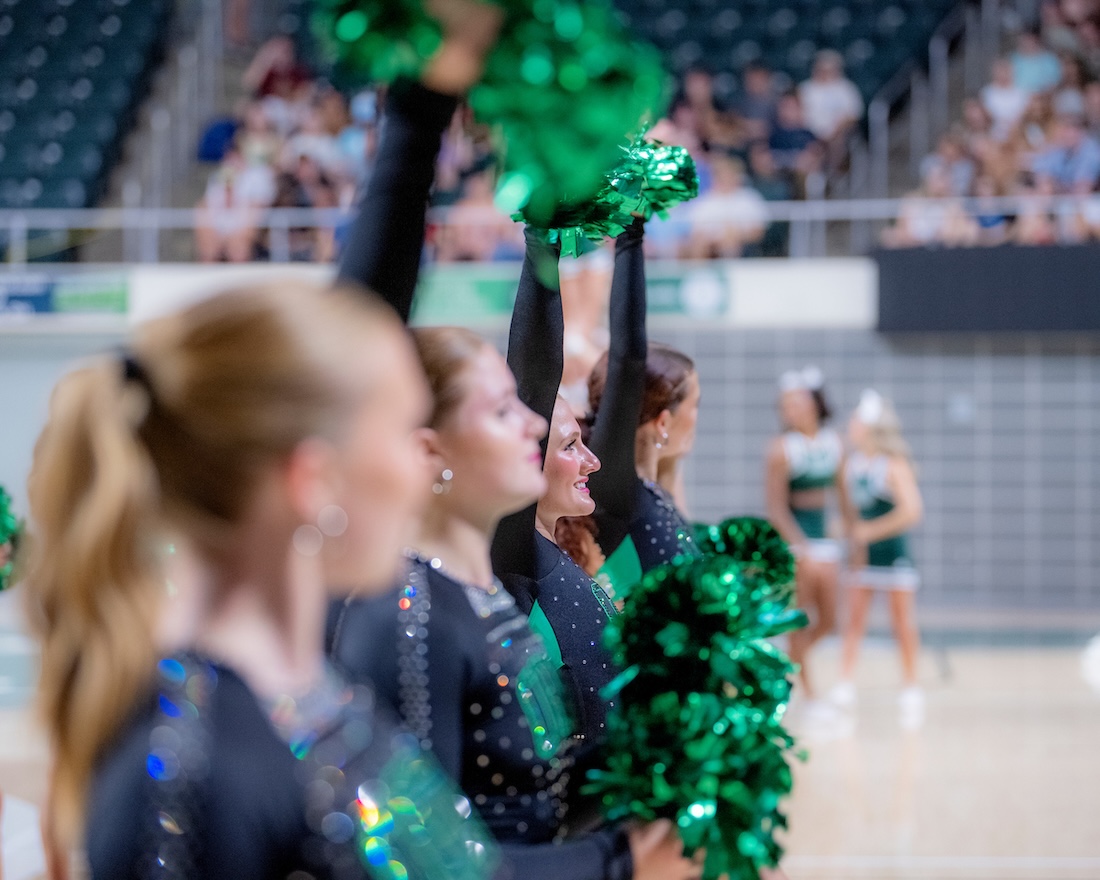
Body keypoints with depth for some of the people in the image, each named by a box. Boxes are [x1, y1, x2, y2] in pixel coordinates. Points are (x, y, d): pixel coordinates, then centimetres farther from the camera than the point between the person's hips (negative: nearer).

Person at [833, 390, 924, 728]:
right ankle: (845, 687, 3)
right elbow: (849, 507, 10)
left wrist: (869, 531, -18)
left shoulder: (894, 466, -15)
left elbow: (911, 512, -21)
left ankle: (911, 689, 13)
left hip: (892, 548, -5)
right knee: (854, 618, 2)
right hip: (863, 552, 5)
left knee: (903, 620, 4)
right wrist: (855, 541, -4)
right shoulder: (851, 464, 3)